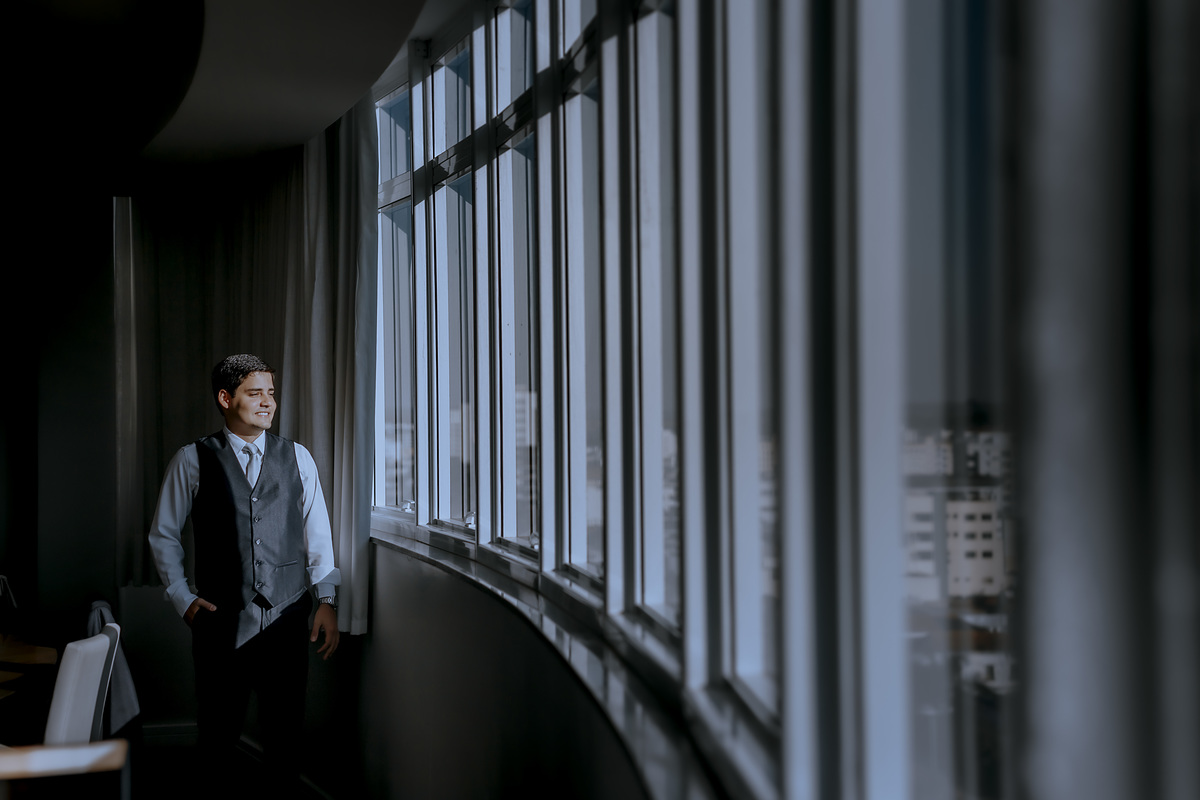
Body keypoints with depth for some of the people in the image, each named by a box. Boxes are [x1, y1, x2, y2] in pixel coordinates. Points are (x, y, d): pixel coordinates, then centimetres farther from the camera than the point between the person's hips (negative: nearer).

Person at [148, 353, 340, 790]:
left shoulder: (297, 457, 8)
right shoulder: (193, 460, 2)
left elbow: (318, 533, 7)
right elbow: (163, 534, 9)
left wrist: (327, 600, 0)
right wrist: (182, 598, 3)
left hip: (287, 619, 1)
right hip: (221, 621, -1)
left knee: (286, 734, 6)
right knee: (217, 734, 6)